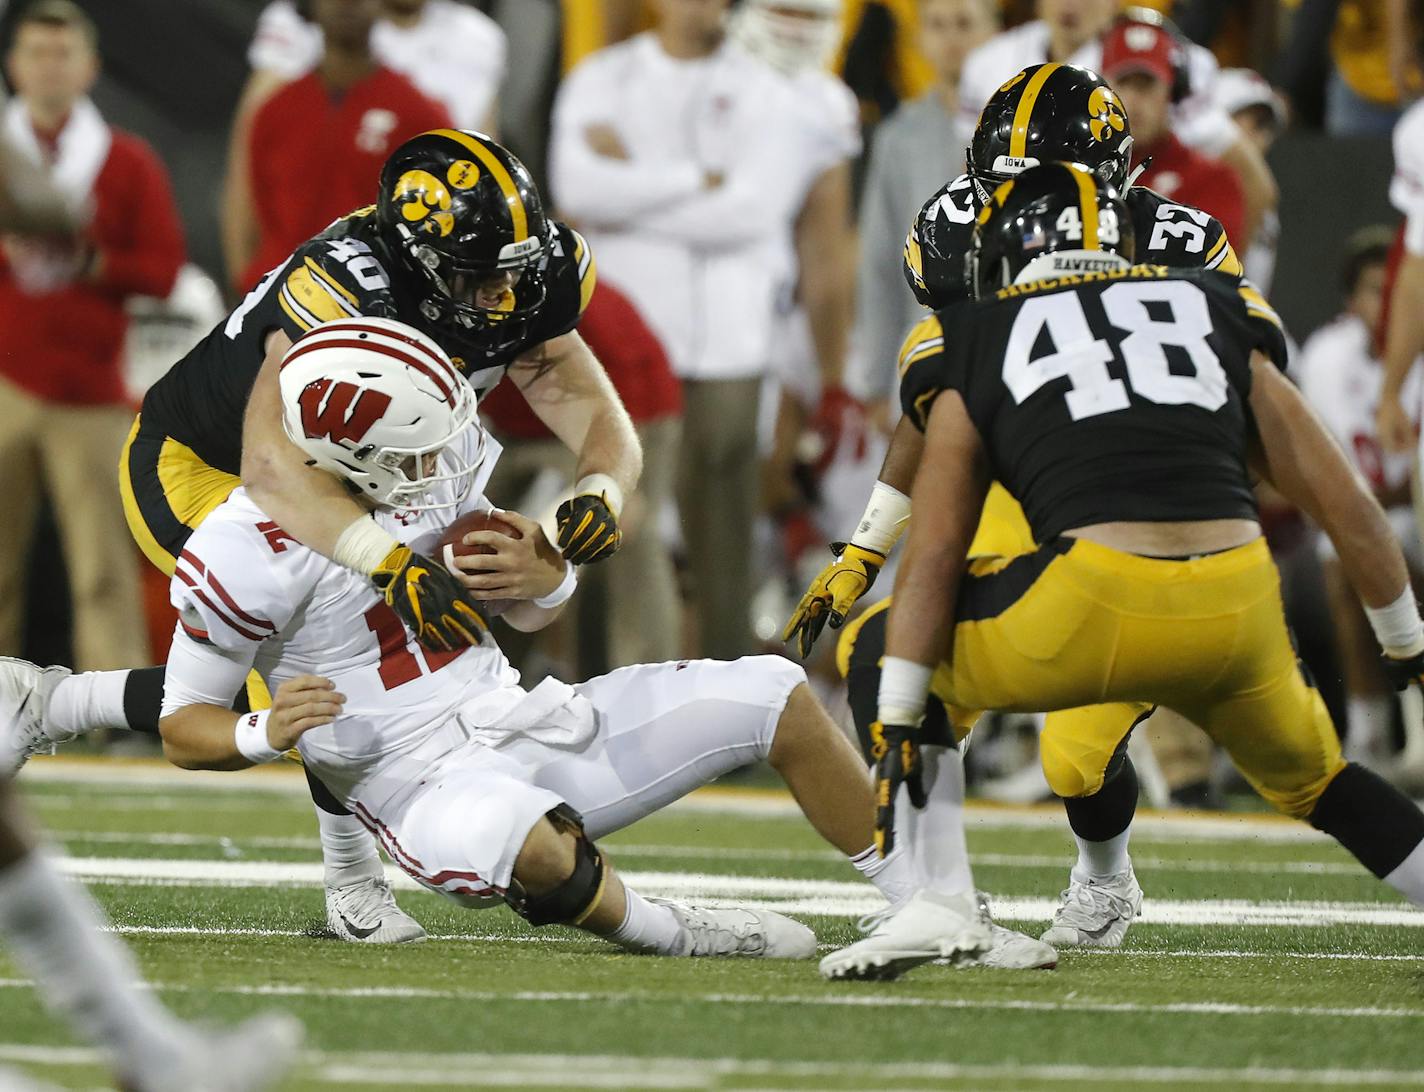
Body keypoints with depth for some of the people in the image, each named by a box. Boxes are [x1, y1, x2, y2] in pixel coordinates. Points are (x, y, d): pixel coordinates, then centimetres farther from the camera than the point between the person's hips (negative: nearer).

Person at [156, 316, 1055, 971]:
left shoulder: (430, 478, 2)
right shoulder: (250, 551, -18)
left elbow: (532, 613, 16)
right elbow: (184, 730, -9)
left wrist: (542, 576, -9)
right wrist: (267, 733, -30)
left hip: (522, 722, 7)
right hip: (429, 785, -7)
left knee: (776, 697, -1)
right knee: (523, 842, -44)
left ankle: (936, 912, 12)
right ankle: (670, 936, -12)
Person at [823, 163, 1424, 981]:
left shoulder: (974, 345, 17)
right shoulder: (1223, 314, 24)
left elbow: (935, 553, 10)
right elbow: (1344, 501, 22)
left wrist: (899, 724, 9)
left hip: (1093, 607, -3)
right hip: (1240, 619, 3)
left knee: (886, 650, 22)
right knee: (1310, 777, 31)